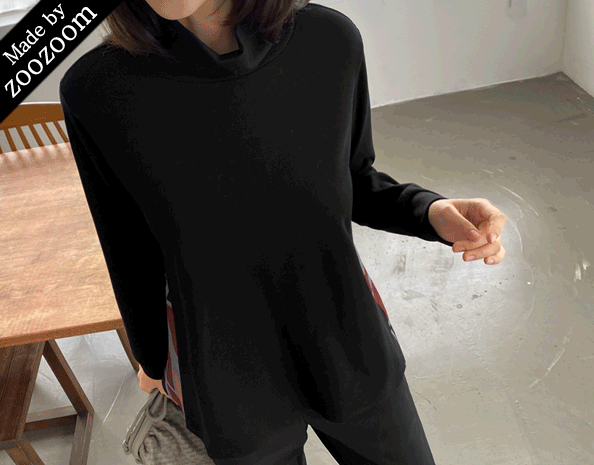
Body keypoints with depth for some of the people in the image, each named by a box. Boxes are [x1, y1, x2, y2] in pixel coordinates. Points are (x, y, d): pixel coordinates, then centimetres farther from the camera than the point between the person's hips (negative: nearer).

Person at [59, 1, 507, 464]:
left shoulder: (331, 39, -15)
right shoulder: (96, 91, -19)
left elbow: (354, 181, 1)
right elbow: (133, 253, -5)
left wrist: (432, 211, -19)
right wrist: (151, 358, 12)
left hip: (349, 346, 2)